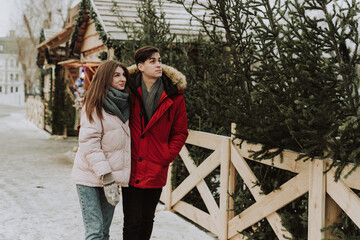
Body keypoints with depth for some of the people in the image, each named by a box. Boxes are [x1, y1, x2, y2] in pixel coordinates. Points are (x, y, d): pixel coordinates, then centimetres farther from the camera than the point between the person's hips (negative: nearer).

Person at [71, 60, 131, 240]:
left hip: (111, 177, 7)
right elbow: (89, 144, -16)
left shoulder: (123, 105, 12)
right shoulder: (95, 106, -9)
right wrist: (106, 176, -21)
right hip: (90, 178, -7)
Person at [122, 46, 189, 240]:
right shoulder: (129, 89, -4)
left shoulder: (174, 95, -1)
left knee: (147, 219, 16)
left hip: (156, 171, 1)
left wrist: (167, 156, -5)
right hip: (131, 169, -1)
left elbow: (180, 132, 5)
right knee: (132, 222, 1)